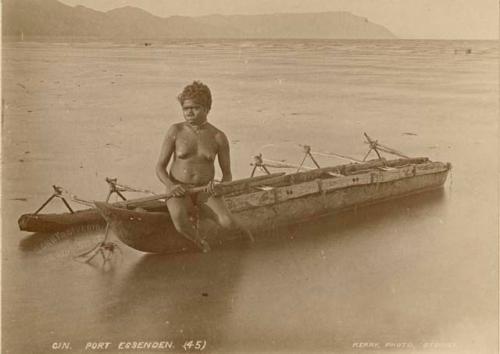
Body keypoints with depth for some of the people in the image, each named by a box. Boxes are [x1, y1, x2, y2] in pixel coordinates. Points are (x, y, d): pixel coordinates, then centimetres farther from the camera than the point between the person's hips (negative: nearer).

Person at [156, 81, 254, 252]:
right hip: (179, 191, -1)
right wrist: (170, 185, -19)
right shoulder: (176, 131, -3)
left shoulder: (218, 137, -1)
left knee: (227, 222, -25)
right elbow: (160, 166, -1)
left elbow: (227, 174, 7)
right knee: (180, 221, -35)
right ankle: (200, 241, -3)